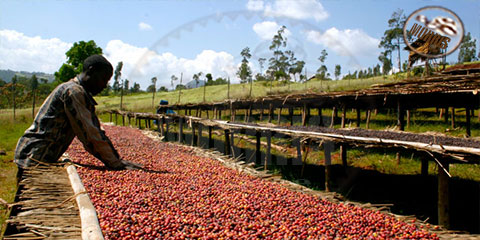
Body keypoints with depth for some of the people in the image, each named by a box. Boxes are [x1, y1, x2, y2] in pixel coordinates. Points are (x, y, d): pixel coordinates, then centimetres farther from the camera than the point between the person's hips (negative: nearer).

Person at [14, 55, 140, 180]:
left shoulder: (84, 95, 14)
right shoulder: (73, 91, -18)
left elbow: (96, 131, 11)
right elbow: (89, 134, -21)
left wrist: (117, 160, 3)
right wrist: (116, 164, -18)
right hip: (34, 157, -10)